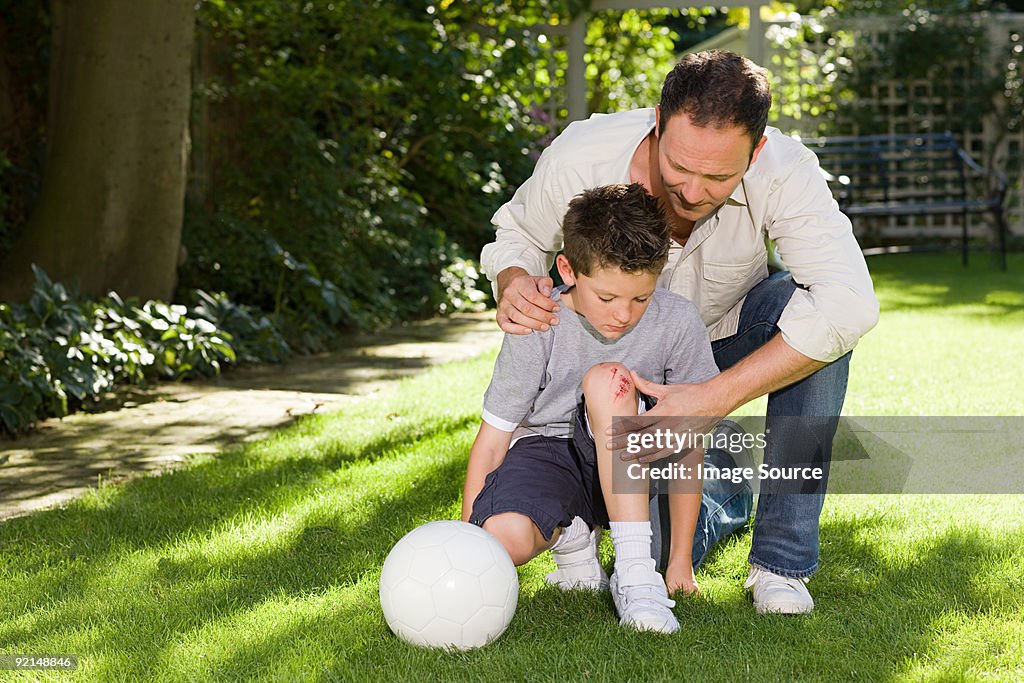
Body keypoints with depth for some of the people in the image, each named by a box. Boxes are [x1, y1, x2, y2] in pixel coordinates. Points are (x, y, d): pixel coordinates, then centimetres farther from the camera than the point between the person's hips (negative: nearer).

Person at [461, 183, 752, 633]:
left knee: (606, 378, -33)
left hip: (622, 461, 0)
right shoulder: (537, 331, -18)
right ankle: (571, 535, 5)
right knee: (504, 538, -35)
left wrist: (680, 560, -9)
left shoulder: (677, 323, -17)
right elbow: (492, 441, -11)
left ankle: (635, 571, -32)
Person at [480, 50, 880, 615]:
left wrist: (714, 399, -48)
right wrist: (515, 283, -34)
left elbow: (850, 301, -44)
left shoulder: (784, 171, -33)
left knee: (818, 319, -35)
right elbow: (517, 235, -8)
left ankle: (781, 559, -22)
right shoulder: (579, 159, -30)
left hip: (734, 330, 0)